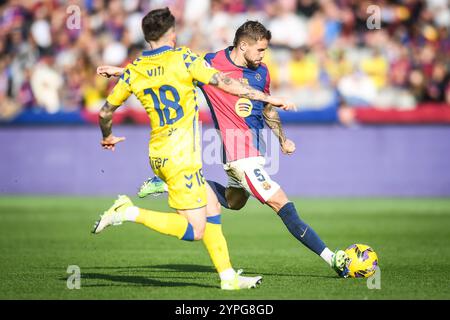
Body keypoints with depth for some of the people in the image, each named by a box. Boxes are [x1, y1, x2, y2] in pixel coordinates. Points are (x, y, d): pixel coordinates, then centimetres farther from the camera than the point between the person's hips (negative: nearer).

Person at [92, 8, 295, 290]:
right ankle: (130, 212, -14)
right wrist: (267, 98, -9)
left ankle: (228, 276, 15)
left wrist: (108, 137, 34)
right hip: (181, 158, -8)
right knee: (195, 231, -6)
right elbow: (225, 82, -15)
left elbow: (106, 112, 13)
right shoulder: (183, 58, -9)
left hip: (159, 155, 8)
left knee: (212, 211, 16)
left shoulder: (133, 71, 6)